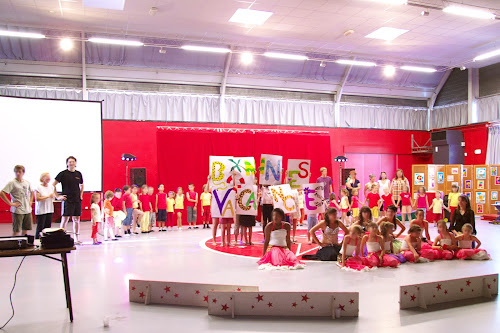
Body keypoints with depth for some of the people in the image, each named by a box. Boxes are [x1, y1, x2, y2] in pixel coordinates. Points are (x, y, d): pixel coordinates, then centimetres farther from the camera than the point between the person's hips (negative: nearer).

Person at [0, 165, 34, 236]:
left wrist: (31, 201, 13)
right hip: (17, 211, -5)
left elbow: (31, 192, 27)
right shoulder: (12, 183, -9)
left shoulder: (27, 183, 9)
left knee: (25, 229, 12)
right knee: (16, 231, -1)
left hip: (28, 210, 5)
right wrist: (11, 203, -16)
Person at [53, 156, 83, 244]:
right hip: (67, 200, -4)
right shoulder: (63, 174, -3)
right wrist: (57, 196, -6)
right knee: (65, 219, -6)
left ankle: (77, 238, 16)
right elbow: (53, 185, -2)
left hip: (77, 200, 5)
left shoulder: (79, 174, 10)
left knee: (76, 219, 9)